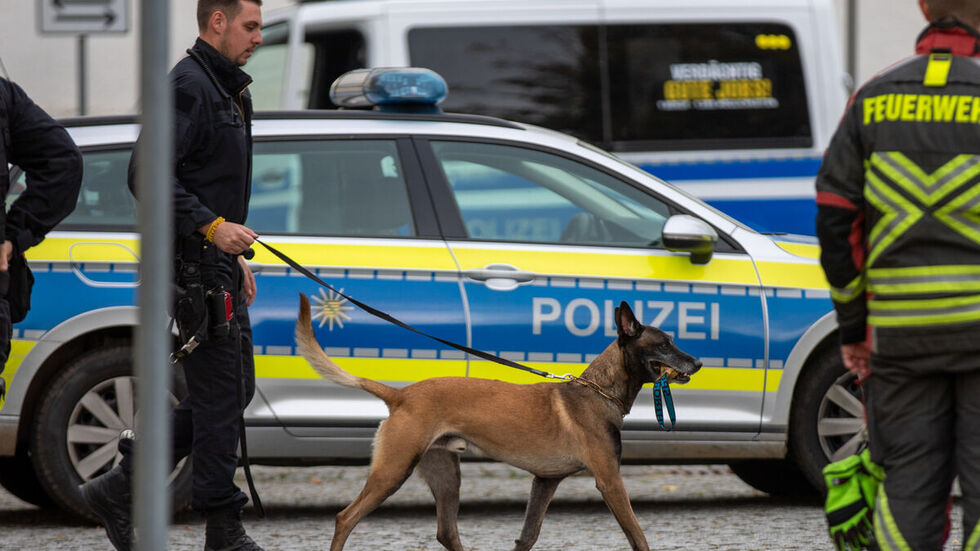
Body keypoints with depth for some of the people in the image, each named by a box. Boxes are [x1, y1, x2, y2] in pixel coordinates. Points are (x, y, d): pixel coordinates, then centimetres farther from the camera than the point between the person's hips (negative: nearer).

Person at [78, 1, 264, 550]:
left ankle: (120, 488, 14)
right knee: (220, 395, -7)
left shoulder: (225, 89, 19)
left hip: (217, 264, 10)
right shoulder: (190, 85, -14)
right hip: (193, 266, -10)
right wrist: (212, 227, -26)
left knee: (232, 391, 11)